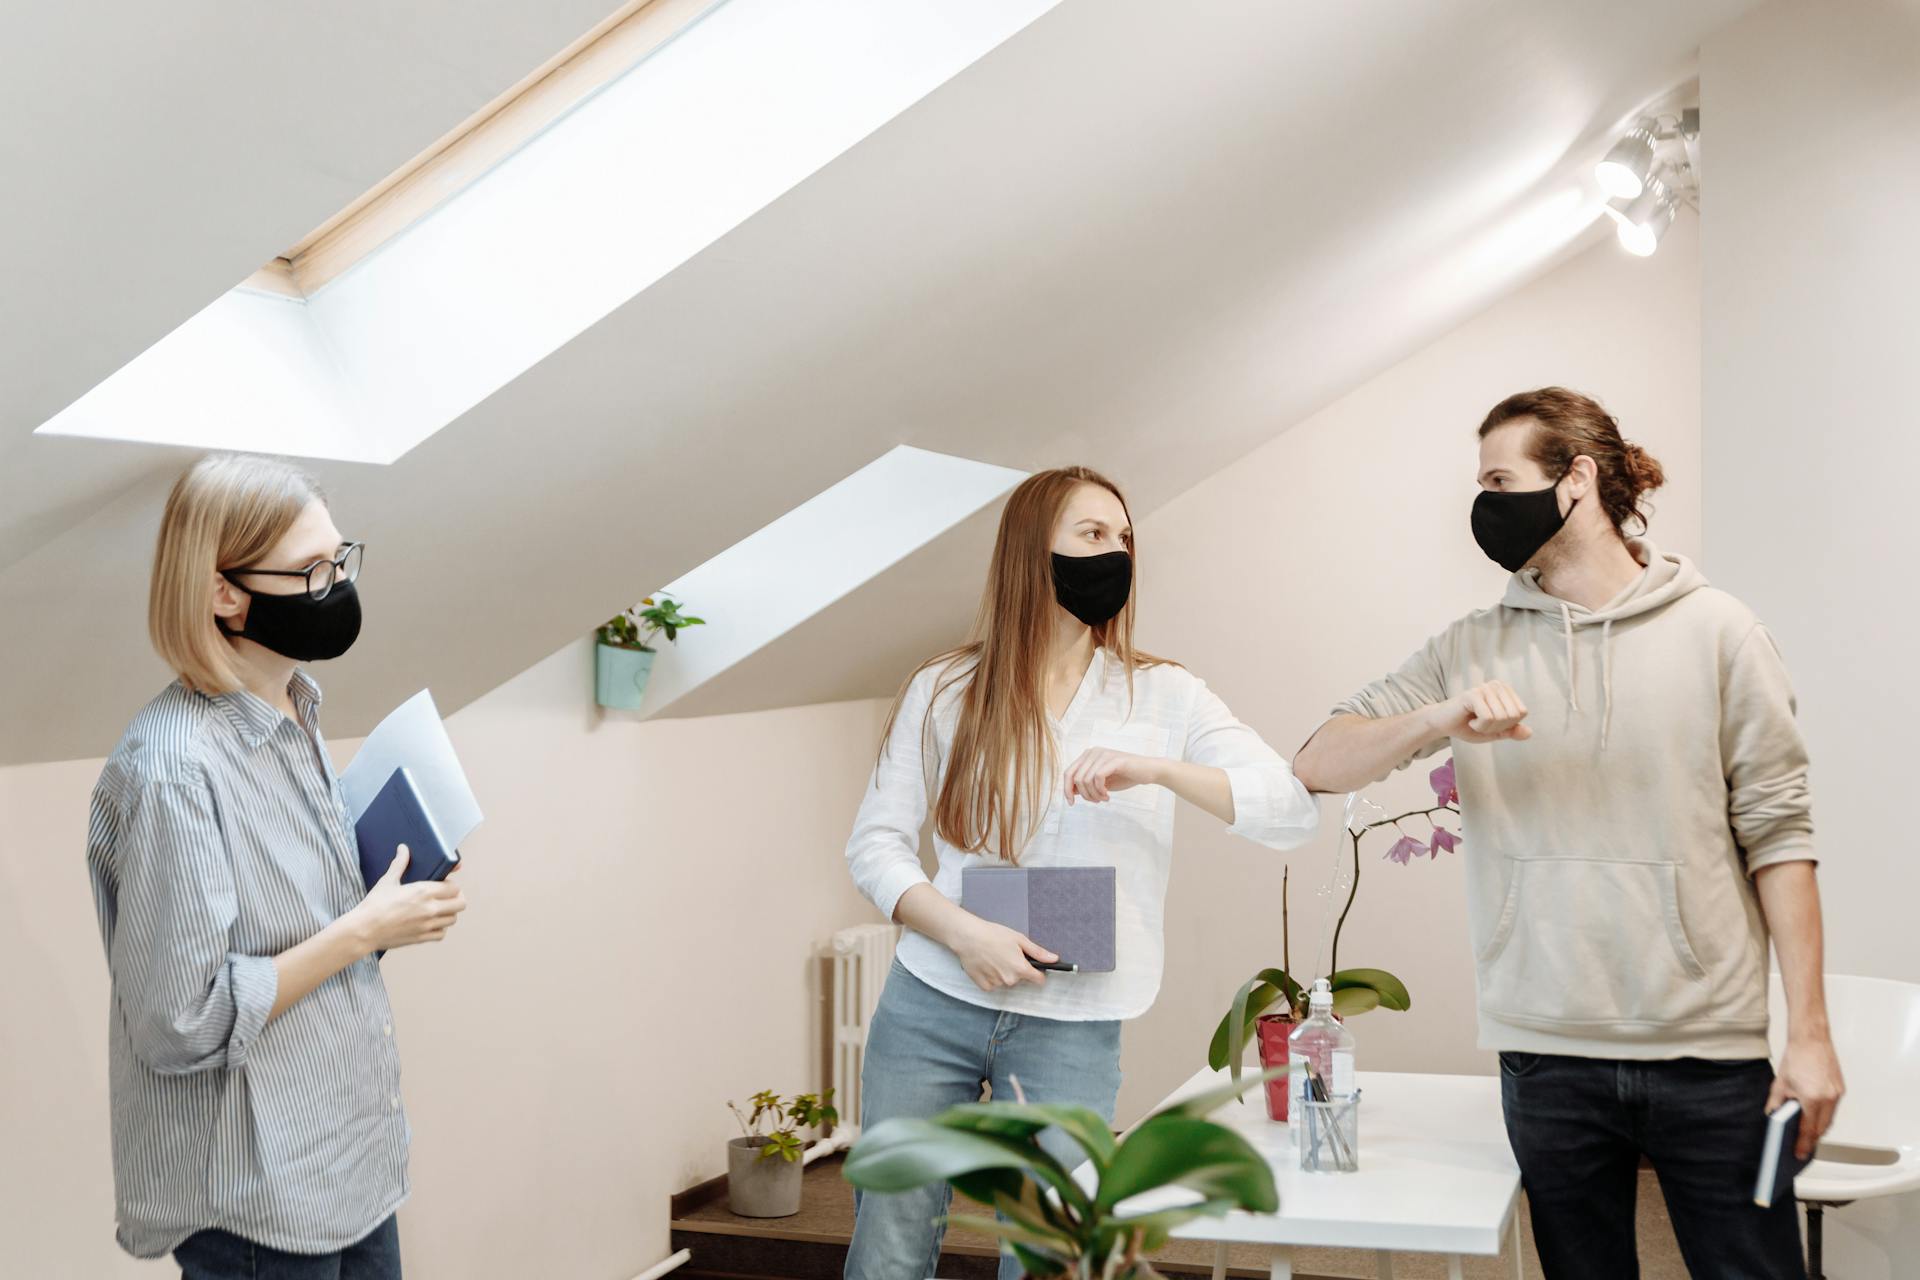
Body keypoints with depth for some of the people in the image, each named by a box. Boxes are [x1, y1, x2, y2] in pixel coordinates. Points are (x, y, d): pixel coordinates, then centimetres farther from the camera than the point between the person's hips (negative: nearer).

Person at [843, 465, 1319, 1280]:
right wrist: (963, 934, -14)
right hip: (931, 1004, 0)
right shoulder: (946, 692, 3)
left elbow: (1293, 812, -7)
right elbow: (876, 841, 2)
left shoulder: (1164, 696, 2)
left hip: (1072, 1028, 0)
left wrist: (1158, 770, -22)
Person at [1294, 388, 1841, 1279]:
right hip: (1547, 1055, 2)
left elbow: (1775, 832, -1)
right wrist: (1436, 721, -18)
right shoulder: (1472, 651, 7)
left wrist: (1810, 1033, -4)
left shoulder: (1714, 630, 1)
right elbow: (1319, 764, 1)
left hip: (1709, 1054, -2)